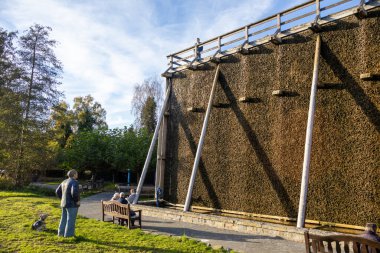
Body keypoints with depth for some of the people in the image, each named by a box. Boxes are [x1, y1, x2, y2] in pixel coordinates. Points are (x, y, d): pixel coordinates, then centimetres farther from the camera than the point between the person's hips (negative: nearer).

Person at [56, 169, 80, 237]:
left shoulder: (64, 182, 9)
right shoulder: (74, 182, -18)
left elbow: (57, 191, 15)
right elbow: (74, 193, -31)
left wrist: (63, 199, 18)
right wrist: (77, 200, -17)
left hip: (64, 203, 8)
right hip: (72, 204, -8)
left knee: (64, 218, 17)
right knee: (71, 219, 1)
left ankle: (61, 232, 23)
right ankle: (68, 234, 6)